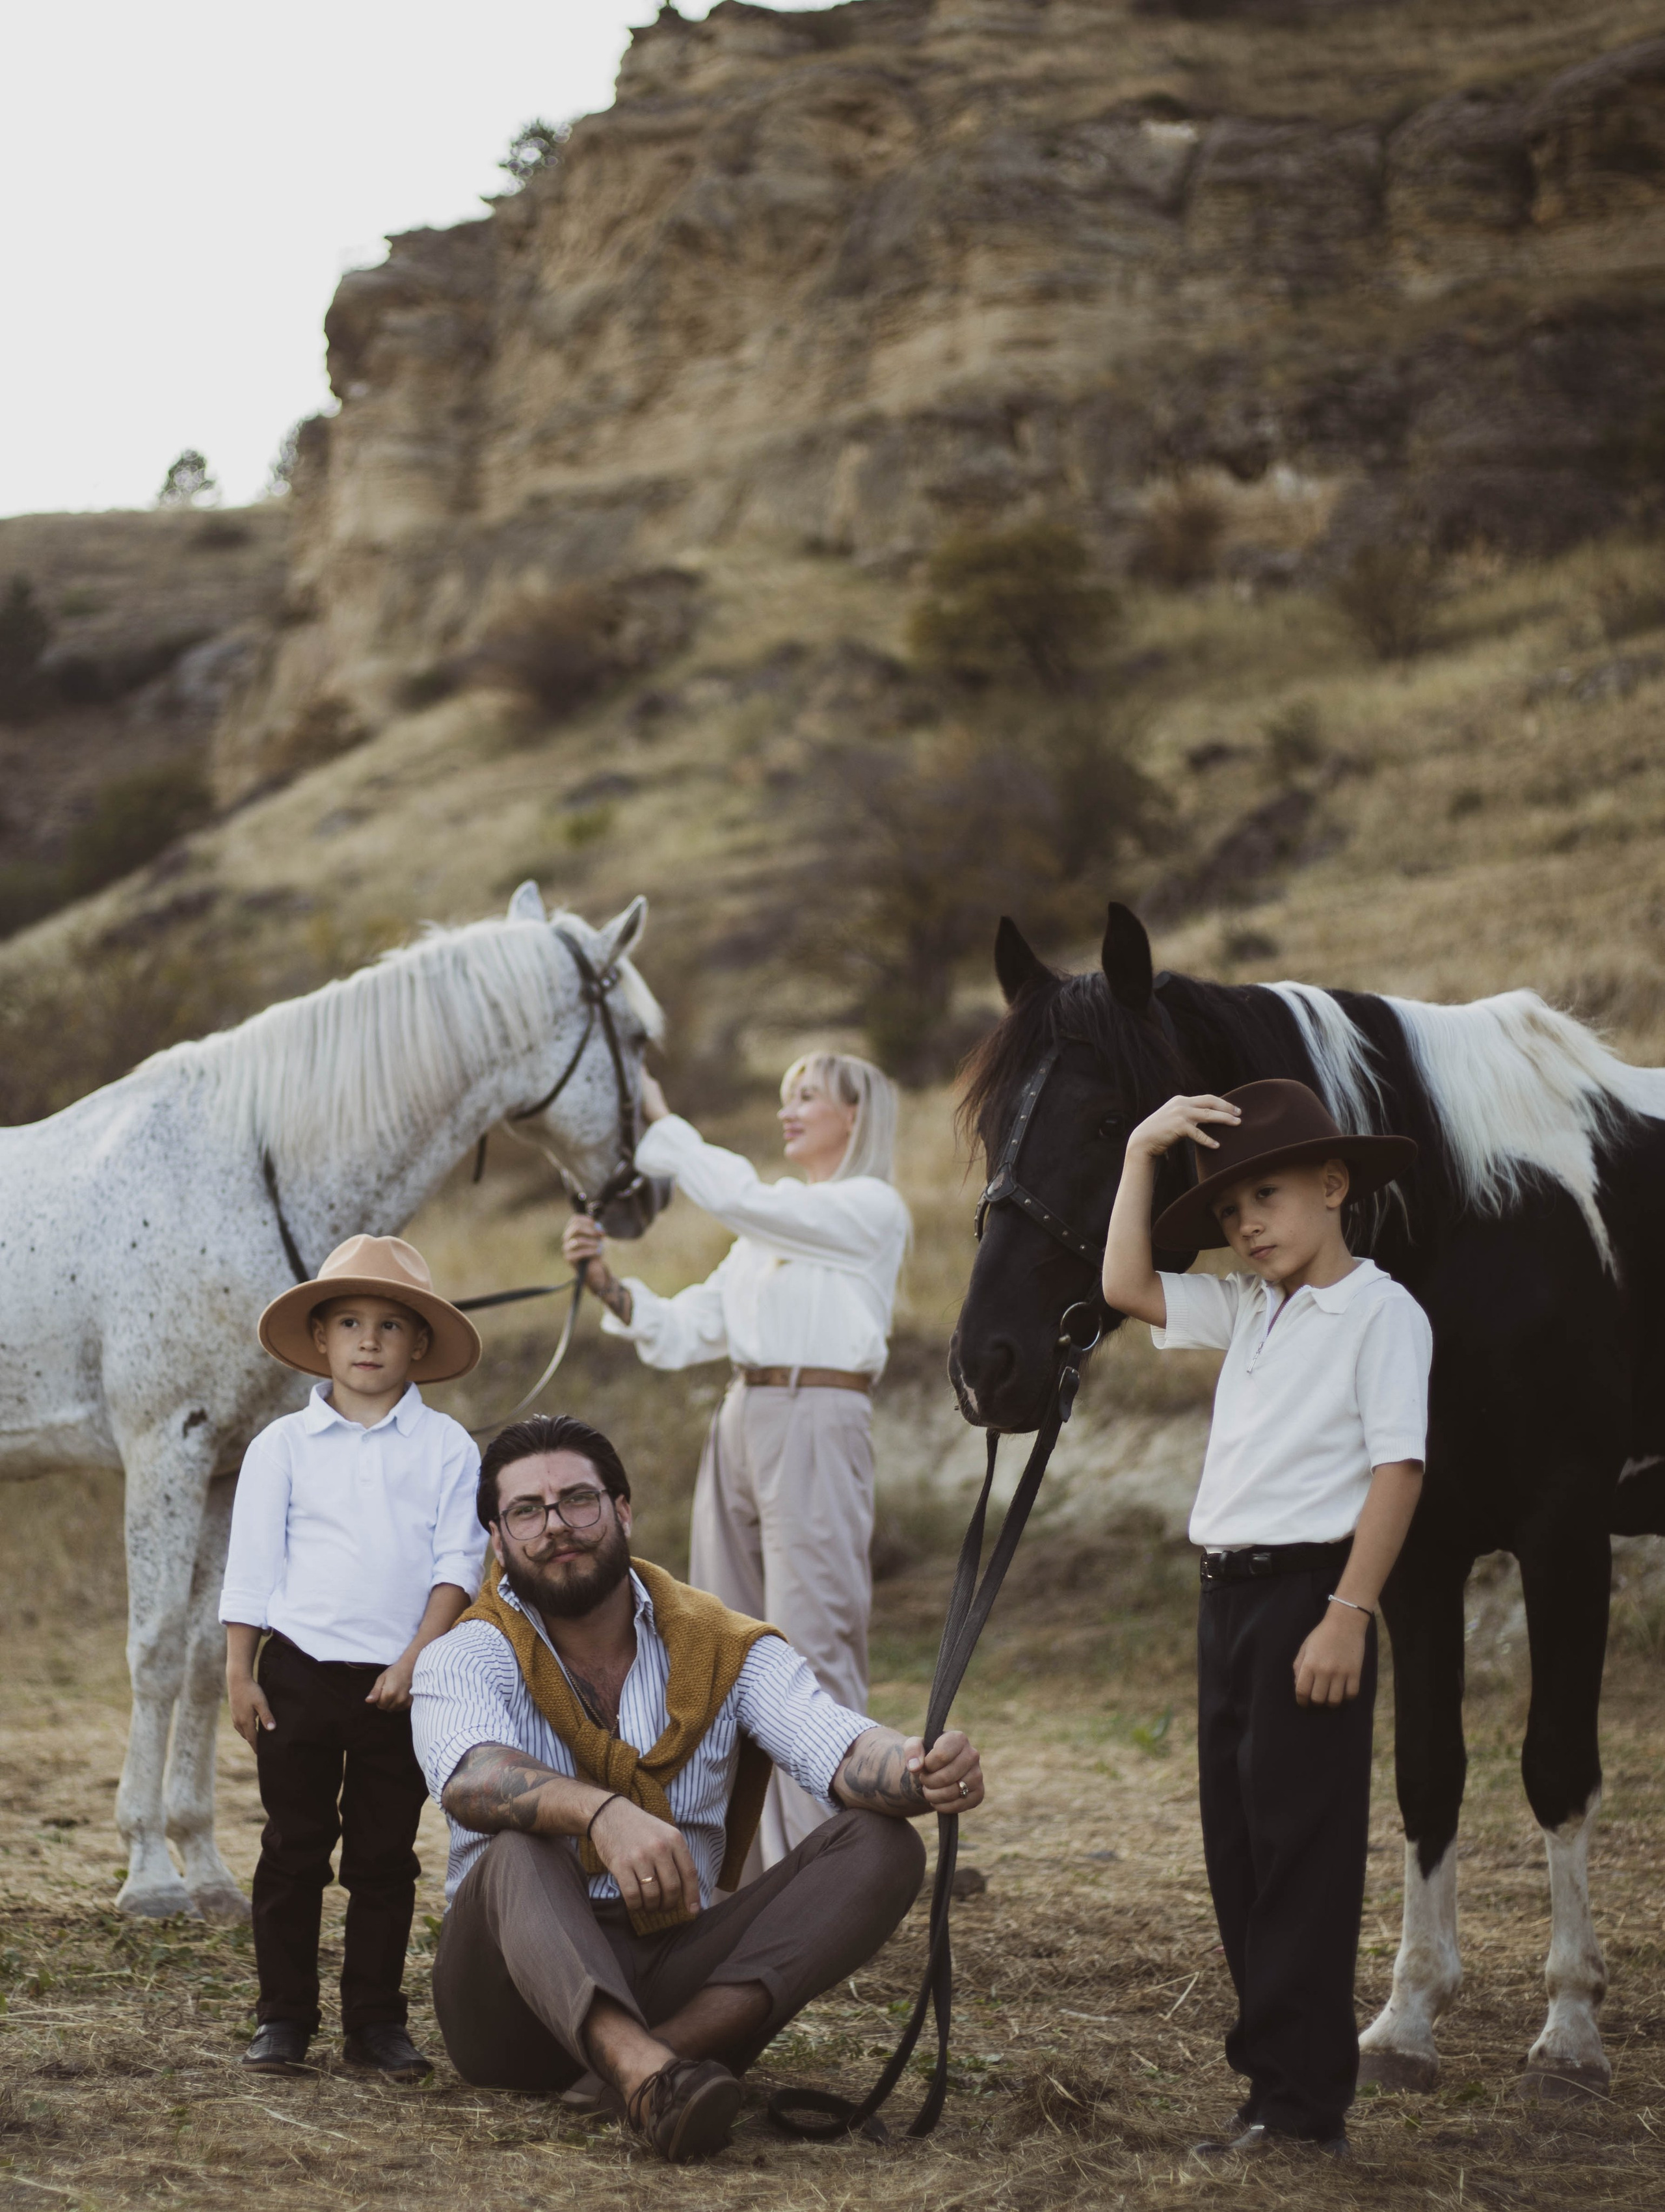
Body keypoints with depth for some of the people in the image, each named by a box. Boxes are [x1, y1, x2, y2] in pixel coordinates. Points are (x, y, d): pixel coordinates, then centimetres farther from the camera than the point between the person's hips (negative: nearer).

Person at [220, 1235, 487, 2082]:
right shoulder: (284, 1445, 4)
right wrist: (239, 1674, 0)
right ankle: (283, 2015, 11)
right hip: (300, 1670, 0)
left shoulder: (446, 1448, 2)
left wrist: (416, 1661, -12)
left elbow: (458, 1564, -2)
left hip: (400, 1681, 0)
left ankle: (375, 2019, 13)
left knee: (385, 1856, 6)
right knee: (294, 1847, 4)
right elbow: (251, 1566, 4)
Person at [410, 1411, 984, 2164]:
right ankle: (643, 2074, -60)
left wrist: (918, 1771, -35)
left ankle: (663, 2053, -36)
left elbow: (840, 1748, -10)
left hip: (674, 1975, 3)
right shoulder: (465, 1659, -2)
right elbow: (471, 1778, -25)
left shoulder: (726, 1649, 7)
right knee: (519, 1851, -33)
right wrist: (602, 1814, -46)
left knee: (879, 1844, -15)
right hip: (520, 1990, -3)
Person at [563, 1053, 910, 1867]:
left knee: (809, 1646, -10)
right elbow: (689, 1328, 14)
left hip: (817, 1426, -8)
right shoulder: (771, 1224, 20)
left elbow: (735, 1194, -17)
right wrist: (607, 1284, 0)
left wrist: (658, 1120, -8)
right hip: (740, 1425, 8)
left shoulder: (871, 1210, -5)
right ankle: (753, 1867, 16)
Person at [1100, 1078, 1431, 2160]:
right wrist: (1142, 1155, 11)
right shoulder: (1246, 1309, 15)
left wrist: (1349, 1615, -21)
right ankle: (1284, 2075, 16)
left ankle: (1301, 2100, -5)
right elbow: (1128, 1288, 17)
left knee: (1301, 1841, -7)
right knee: (1239, 1843, 10)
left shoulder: (1381, 1312, -9)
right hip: (1230, 1590, 9)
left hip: (1309, 1588, -9)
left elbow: (1398, 1470, -15)